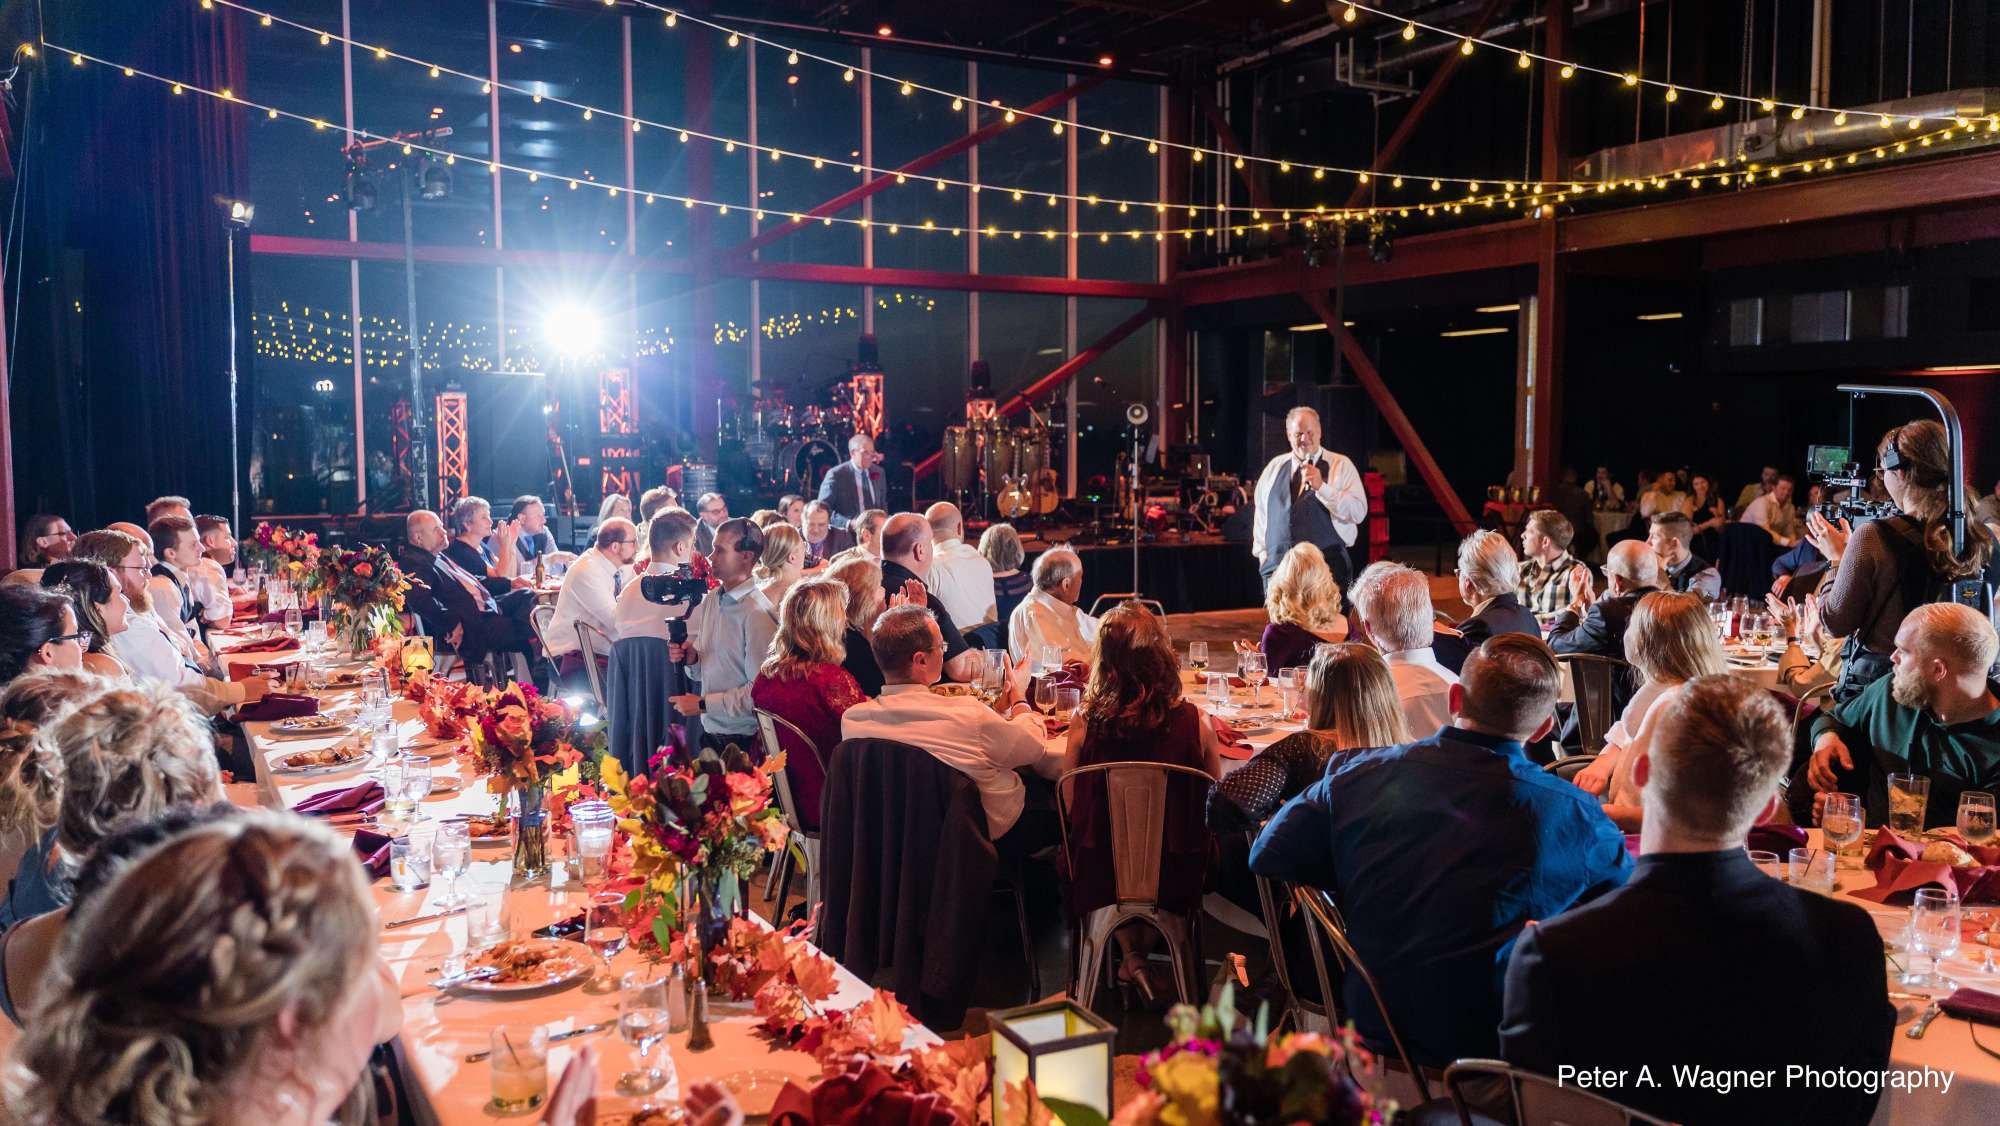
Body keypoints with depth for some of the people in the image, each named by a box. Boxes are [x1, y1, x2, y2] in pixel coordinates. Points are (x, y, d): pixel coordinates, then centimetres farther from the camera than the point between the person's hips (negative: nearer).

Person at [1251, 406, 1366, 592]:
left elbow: (1358, 512, -7)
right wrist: (1263, 555, 12)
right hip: (1277, 568, 3)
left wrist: (1321, 487, -15)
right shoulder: (1274, 467, 15)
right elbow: (1261, 513, 20)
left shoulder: (1341, 465, 4)